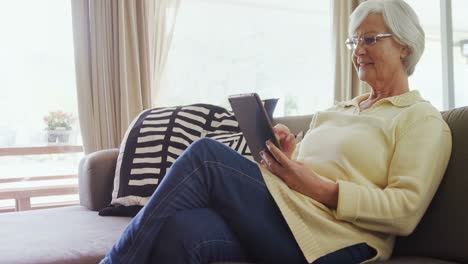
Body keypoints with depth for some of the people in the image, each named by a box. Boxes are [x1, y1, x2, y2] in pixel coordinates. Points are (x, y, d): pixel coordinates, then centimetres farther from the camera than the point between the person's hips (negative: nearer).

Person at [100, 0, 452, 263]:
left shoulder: (423, 120, 6)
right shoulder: (337, 110, 27)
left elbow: (406, 212, -8)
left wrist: (320, 188, -16)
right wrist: (286, 155, 1)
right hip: (286, 217, 6)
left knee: (204, 155, -21)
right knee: (179, 233, -27)